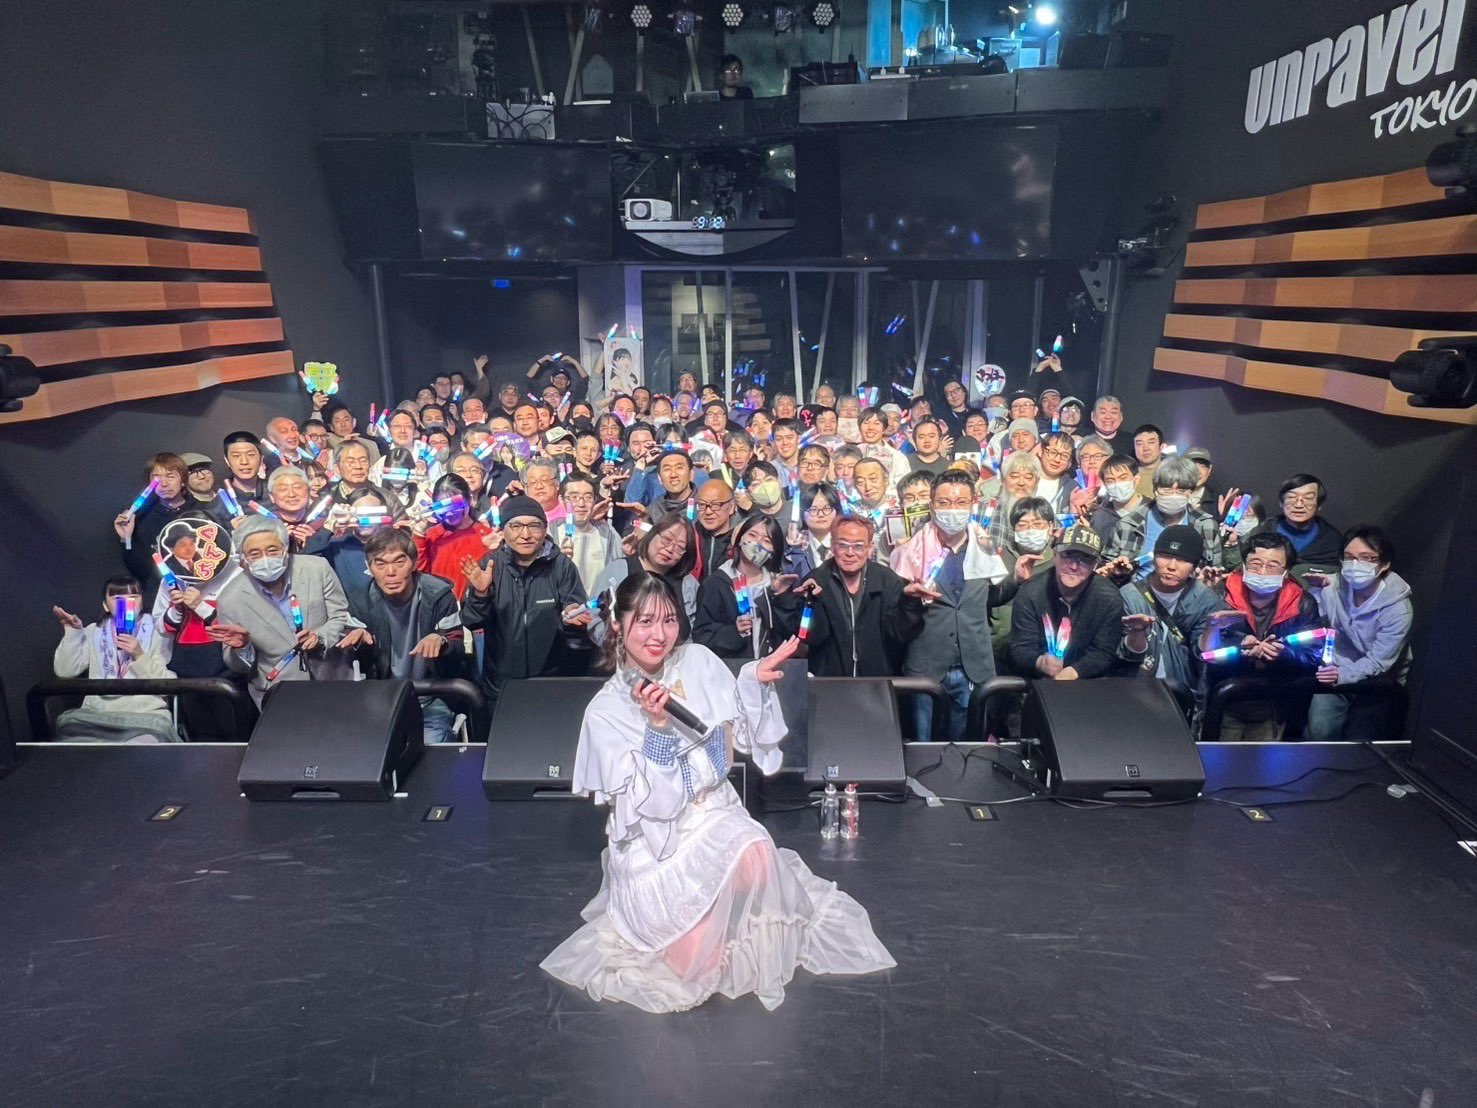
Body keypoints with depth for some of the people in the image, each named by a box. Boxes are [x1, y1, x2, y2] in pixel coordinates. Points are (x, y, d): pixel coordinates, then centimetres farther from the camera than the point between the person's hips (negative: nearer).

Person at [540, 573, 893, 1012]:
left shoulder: (699, 663, -2)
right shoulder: (605, 711, -10)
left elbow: (746, 735, 5)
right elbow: (651, 803, -14)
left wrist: (756, 681, -11)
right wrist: (656, 726, -26)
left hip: (715, 814, 2)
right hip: (653, 839, -2)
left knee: (757, 855, -33)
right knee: (696, 956, -19)